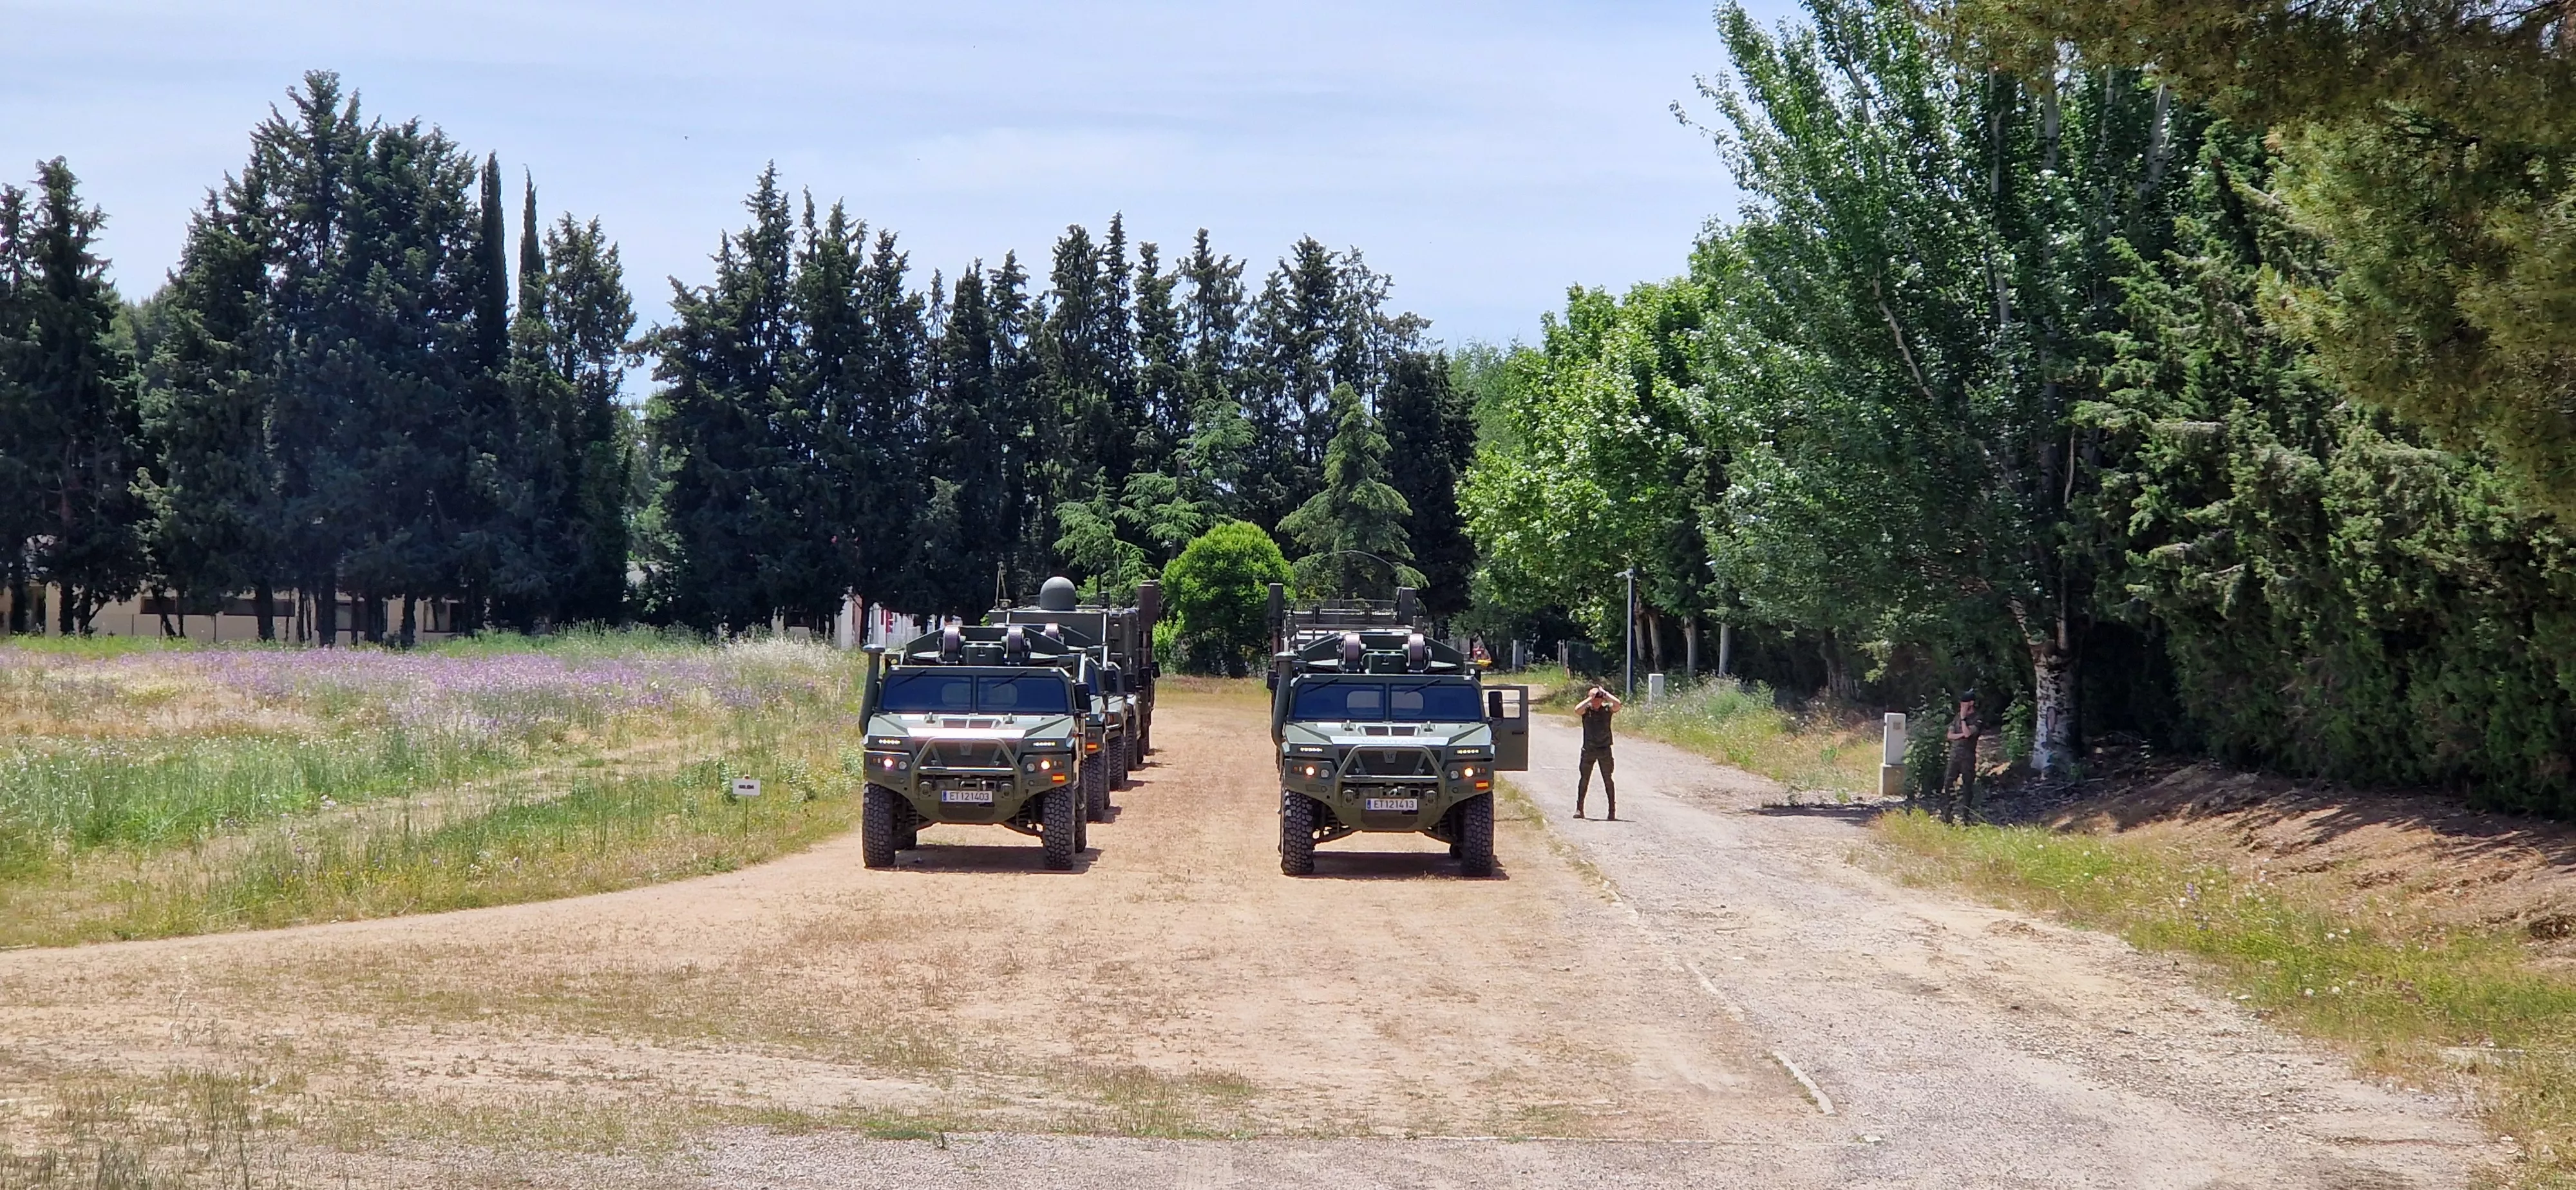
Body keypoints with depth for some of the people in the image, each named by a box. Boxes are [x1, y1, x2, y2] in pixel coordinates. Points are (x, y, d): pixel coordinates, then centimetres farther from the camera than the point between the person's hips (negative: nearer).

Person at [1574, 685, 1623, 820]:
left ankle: (1612, 810, 7)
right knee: (1584, 779, 2)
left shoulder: (1607, 709, -2)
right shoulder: (1586, 709, -2)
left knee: (1608, 780, 3)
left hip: (1604, 750, 0)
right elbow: (1577, 710, -24)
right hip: (1588, 750, 0)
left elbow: (1617, 704, -22)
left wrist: (1605, 694, -13)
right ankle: (1579, 809, 8)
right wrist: (1590, 698, -19)